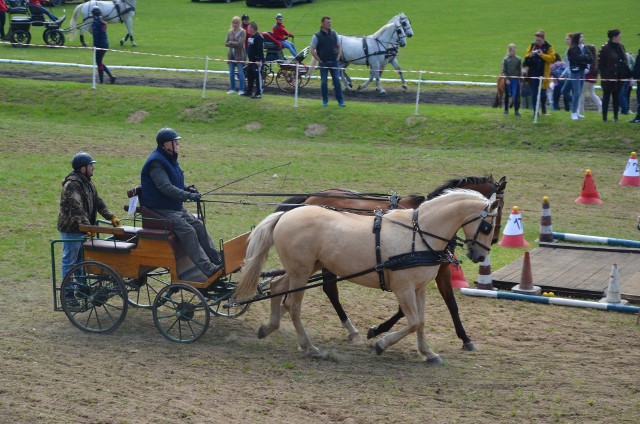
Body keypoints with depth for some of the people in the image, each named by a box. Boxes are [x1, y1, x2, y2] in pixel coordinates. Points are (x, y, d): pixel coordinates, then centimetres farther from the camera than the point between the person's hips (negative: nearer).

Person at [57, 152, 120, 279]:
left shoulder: (87, 182, 12)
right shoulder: (72, 184, -21)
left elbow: (98, 202, 16)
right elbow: (76, 208, -30)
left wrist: (111, 217, 5)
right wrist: (87, 226, -37)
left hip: (82, 229, 10)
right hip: (71, 230, -10)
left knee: (81, 259, 18)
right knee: (70, 260, -1)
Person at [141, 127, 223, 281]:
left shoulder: (170, 158, 12)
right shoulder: (156, 163, -19)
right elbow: (165, 187, -29)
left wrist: (188, 188, 3)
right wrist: (188, 196, -32)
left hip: (176, 208, 10)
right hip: (160, 210, -10)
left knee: (199, 226, 1)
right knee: (188, 231, -21)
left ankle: (217, 261, 6)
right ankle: (208, 269, -24)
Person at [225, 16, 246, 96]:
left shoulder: (242, 32, -6)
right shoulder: (229, 32, 8)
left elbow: (240, 43, -16)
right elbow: (226, 43, 2)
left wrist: (231, 42, -9)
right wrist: (235, 43, -13)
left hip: (239, 55, -5)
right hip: (231, 54, 5)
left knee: (241, 73, -2)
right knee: (231, 73, 9)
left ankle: (242, 90, 3)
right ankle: (232, 88, 18)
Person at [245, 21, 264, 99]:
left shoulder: (258, 37, -16)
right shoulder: (250, 37, 14)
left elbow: (260, 49, -21)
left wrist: (259, 60, -25)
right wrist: (248, 58, 22)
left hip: (257, 61, -10)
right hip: (251, 61, 10)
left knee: (258, 76, -6)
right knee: (249, 76, 15)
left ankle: (259, 93, -4)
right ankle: (249, 91, 25)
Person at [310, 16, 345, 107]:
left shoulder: (334, 34, 6)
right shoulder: (317, 36, -4)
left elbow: (340, 47, 13)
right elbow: (312, 50, -4)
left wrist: (338, 58, 1)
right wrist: (319, 61, -6)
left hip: (334, 62, 2)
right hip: (323, 63, -2)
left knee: (337, 81, -2)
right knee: (323, 82, 2)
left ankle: (340, 100, 3)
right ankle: (325, 100, 15)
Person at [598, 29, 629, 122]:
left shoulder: (620, 47, 8)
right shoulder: (605, 48, -11)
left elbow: (624, 62, 13)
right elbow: (600, 63, -11)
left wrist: (627, 74, 6)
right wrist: (604, 75, -16)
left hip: (619, 77, 6)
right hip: (608, 78, -6)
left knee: (616, 96, 9)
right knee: (606, 96, 1)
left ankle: (616, 116, 14)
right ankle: (604, 117, 5)